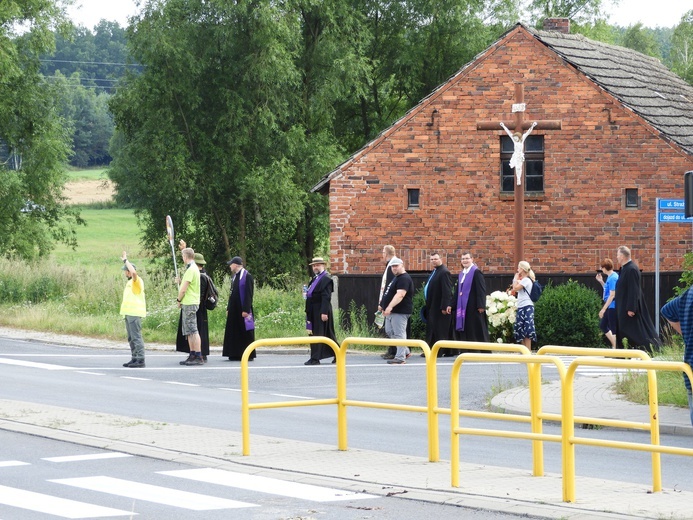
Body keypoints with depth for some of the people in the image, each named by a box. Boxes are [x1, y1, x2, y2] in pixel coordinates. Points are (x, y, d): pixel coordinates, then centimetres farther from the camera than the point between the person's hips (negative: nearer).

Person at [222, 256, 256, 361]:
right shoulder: (235, 277, 14)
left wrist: (246, 310, -19)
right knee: (234, 332, 8)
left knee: (245, 333, -3)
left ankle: (248, 355, 2)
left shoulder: (247, 276, -11)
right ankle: (236, 354, 12)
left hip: (243, 310, -8)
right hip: (234, 310, 8)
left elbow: (248, 294, -15)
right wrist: (228, 308, 14)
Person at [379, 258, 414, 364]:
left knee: (399, 334, -9)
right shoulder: (396, 278, 18)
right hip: (392, 311, 11)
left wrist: (390, 307, -35)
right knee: (389, 332, 16)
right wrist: (384, 306, 27)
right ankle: (405, 351, 23)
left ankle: (400, 358, -8)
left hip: (400, 312, -11)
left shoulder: (404, 279, -16)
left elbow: (400, 295, -28)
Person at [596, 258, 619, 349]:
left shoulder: (613, 278, -18)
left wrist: (603, 309, -20)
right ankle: (614, 345, 22)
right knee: (602, 325, 18)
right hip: (609, 307, 10)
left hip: (612, 307, -10)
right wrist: (601, 281, 13)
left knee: (613, 329, -3)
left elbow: (612, 295, -21)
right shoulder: (610, 277, 10)